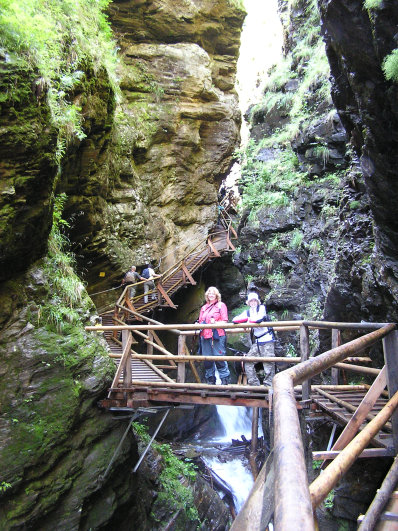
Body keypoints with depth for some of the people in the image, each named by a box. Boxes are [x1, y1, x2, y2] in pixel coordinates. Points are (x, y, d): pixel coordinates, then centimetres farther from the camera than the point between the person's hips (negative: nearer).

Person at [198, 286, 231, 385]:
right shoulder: (204, 308, 22)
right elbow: (200, 321, 25)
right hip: (205, 336, 5)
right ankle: (210, 379, 16)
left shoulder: (221, 305, 7)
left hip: (217, 335, -5)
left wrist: (215, 323, -19)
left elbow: (224, 321, -2)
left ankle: (225, 378, 2)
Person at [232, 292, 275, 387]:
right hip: (256, 342, 6)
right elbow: (235, 319, 0)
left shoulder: (262, 308, -1)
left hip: (267, 341, -5)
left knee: (268, 363, -7)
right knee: (248, 361, 1)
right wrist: (246, 318, -11)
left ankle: (268, 384, 3)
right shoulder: (247, 312, 12)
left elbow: (259, 319, -21)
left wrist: (248, 320, -3)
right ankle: (254, 384, 10)